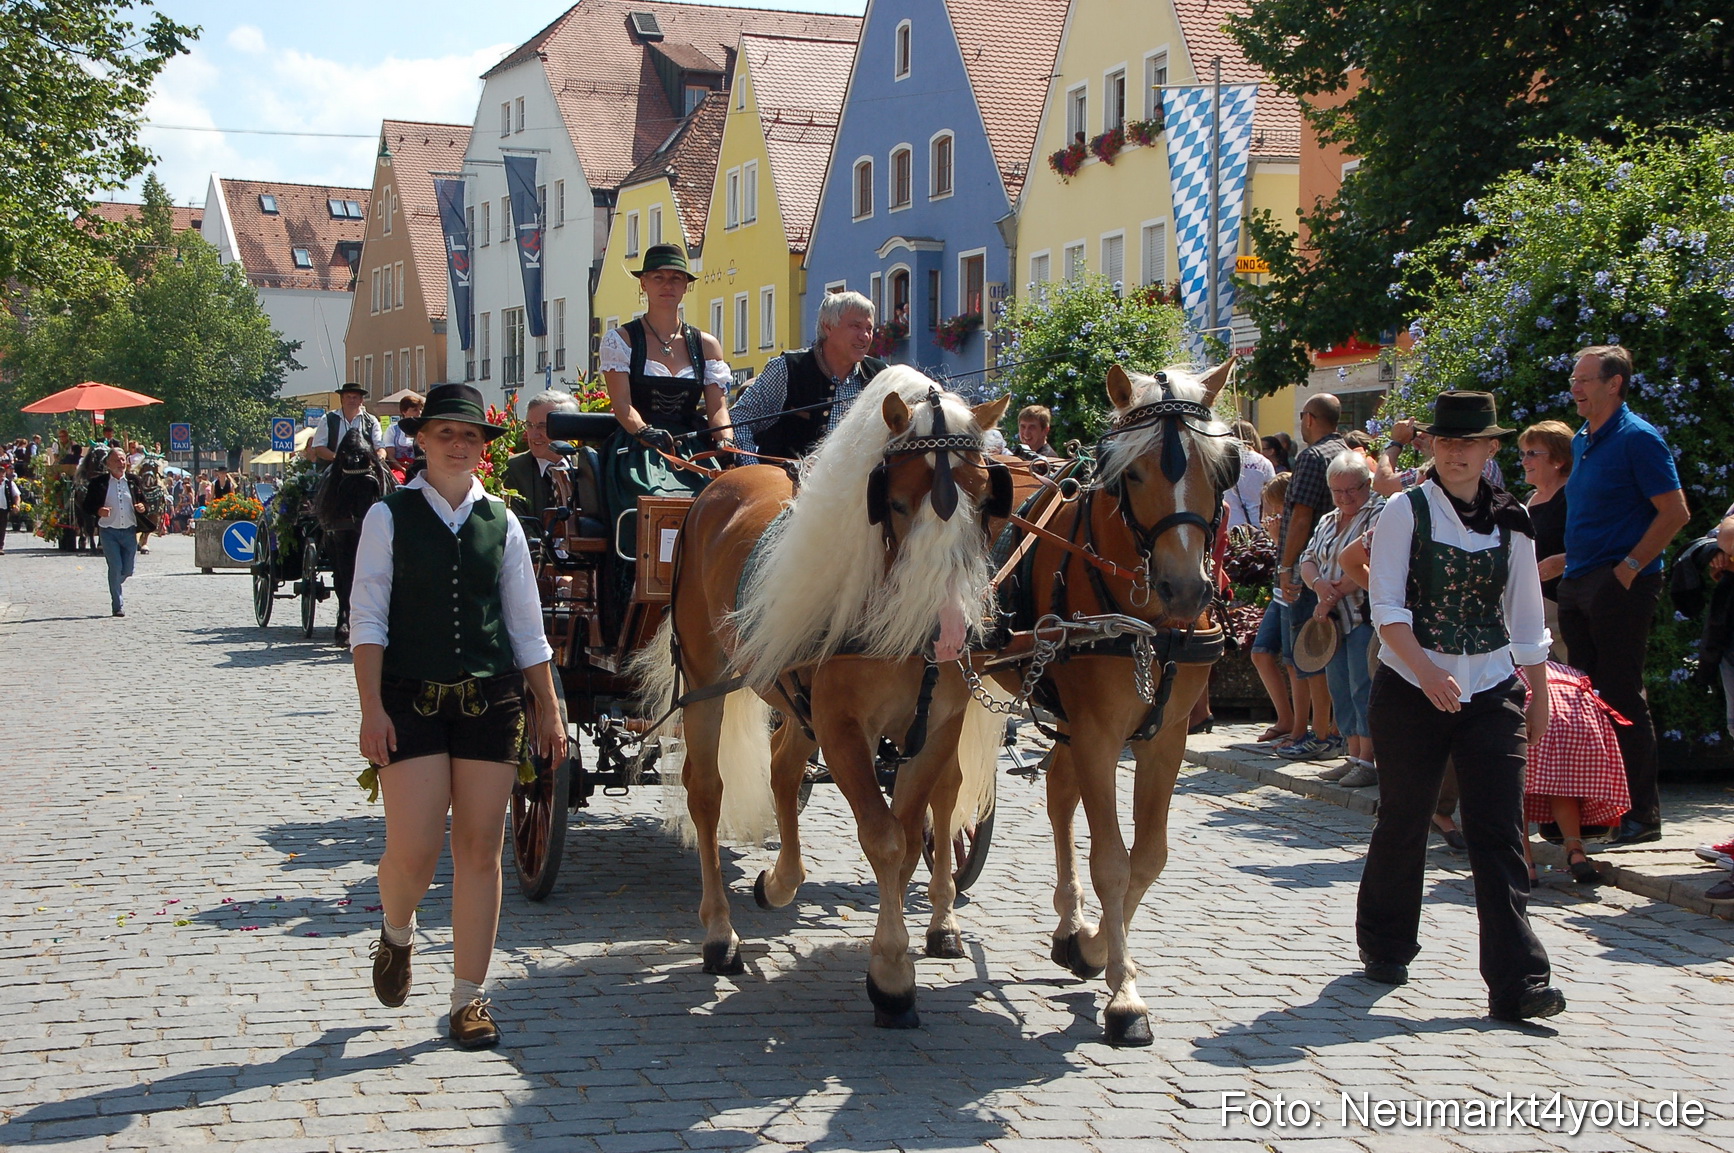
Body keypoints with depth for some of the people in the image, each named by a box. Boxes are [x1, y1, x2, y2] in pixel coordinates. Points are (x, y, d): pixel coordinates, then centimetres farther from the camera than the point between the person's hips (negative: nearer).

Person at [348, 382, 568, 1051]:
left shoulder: (501, 522, 9)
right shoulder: (390, 517, 2)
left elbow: (526, 624, 12)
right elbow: (369, 618, -3)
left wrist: (548, 708, 9)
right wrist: (372, 709, -12)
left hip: (491, 699, 2)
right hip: (411, 699, -2)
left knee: (480, 851, 2)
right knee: (414, 850, -9)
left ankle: (468, 1000, 13)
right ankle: (397, 934, 27)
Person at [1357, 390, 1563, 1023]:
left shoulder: (1511, 520, 6)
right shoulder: (1406, 511, -4)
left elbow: (1526, 617, 13)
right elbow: (1386, 604, -11)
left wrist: (1538, 696, 14)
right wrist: (1428, 671, -24)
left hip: (1492, 690, 2)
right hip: (1411, 686, -2)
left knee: (1499, 831, -5)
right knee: (1404, 821, 8)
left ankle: (1516, 982, -7)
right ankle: (1386, 947, 30)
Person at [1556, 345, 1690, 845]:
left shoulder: (1637, 438, -9)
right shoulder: (1580, 442, 15)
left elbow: (1675, 512, -14)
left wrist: (1629, 567, -16)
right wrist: (1563, 565, 14)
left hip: (1620, 585, -8)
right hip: (1577, 585, 8)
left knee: (1622, 697, -6)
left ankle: (1642, 814, -1)